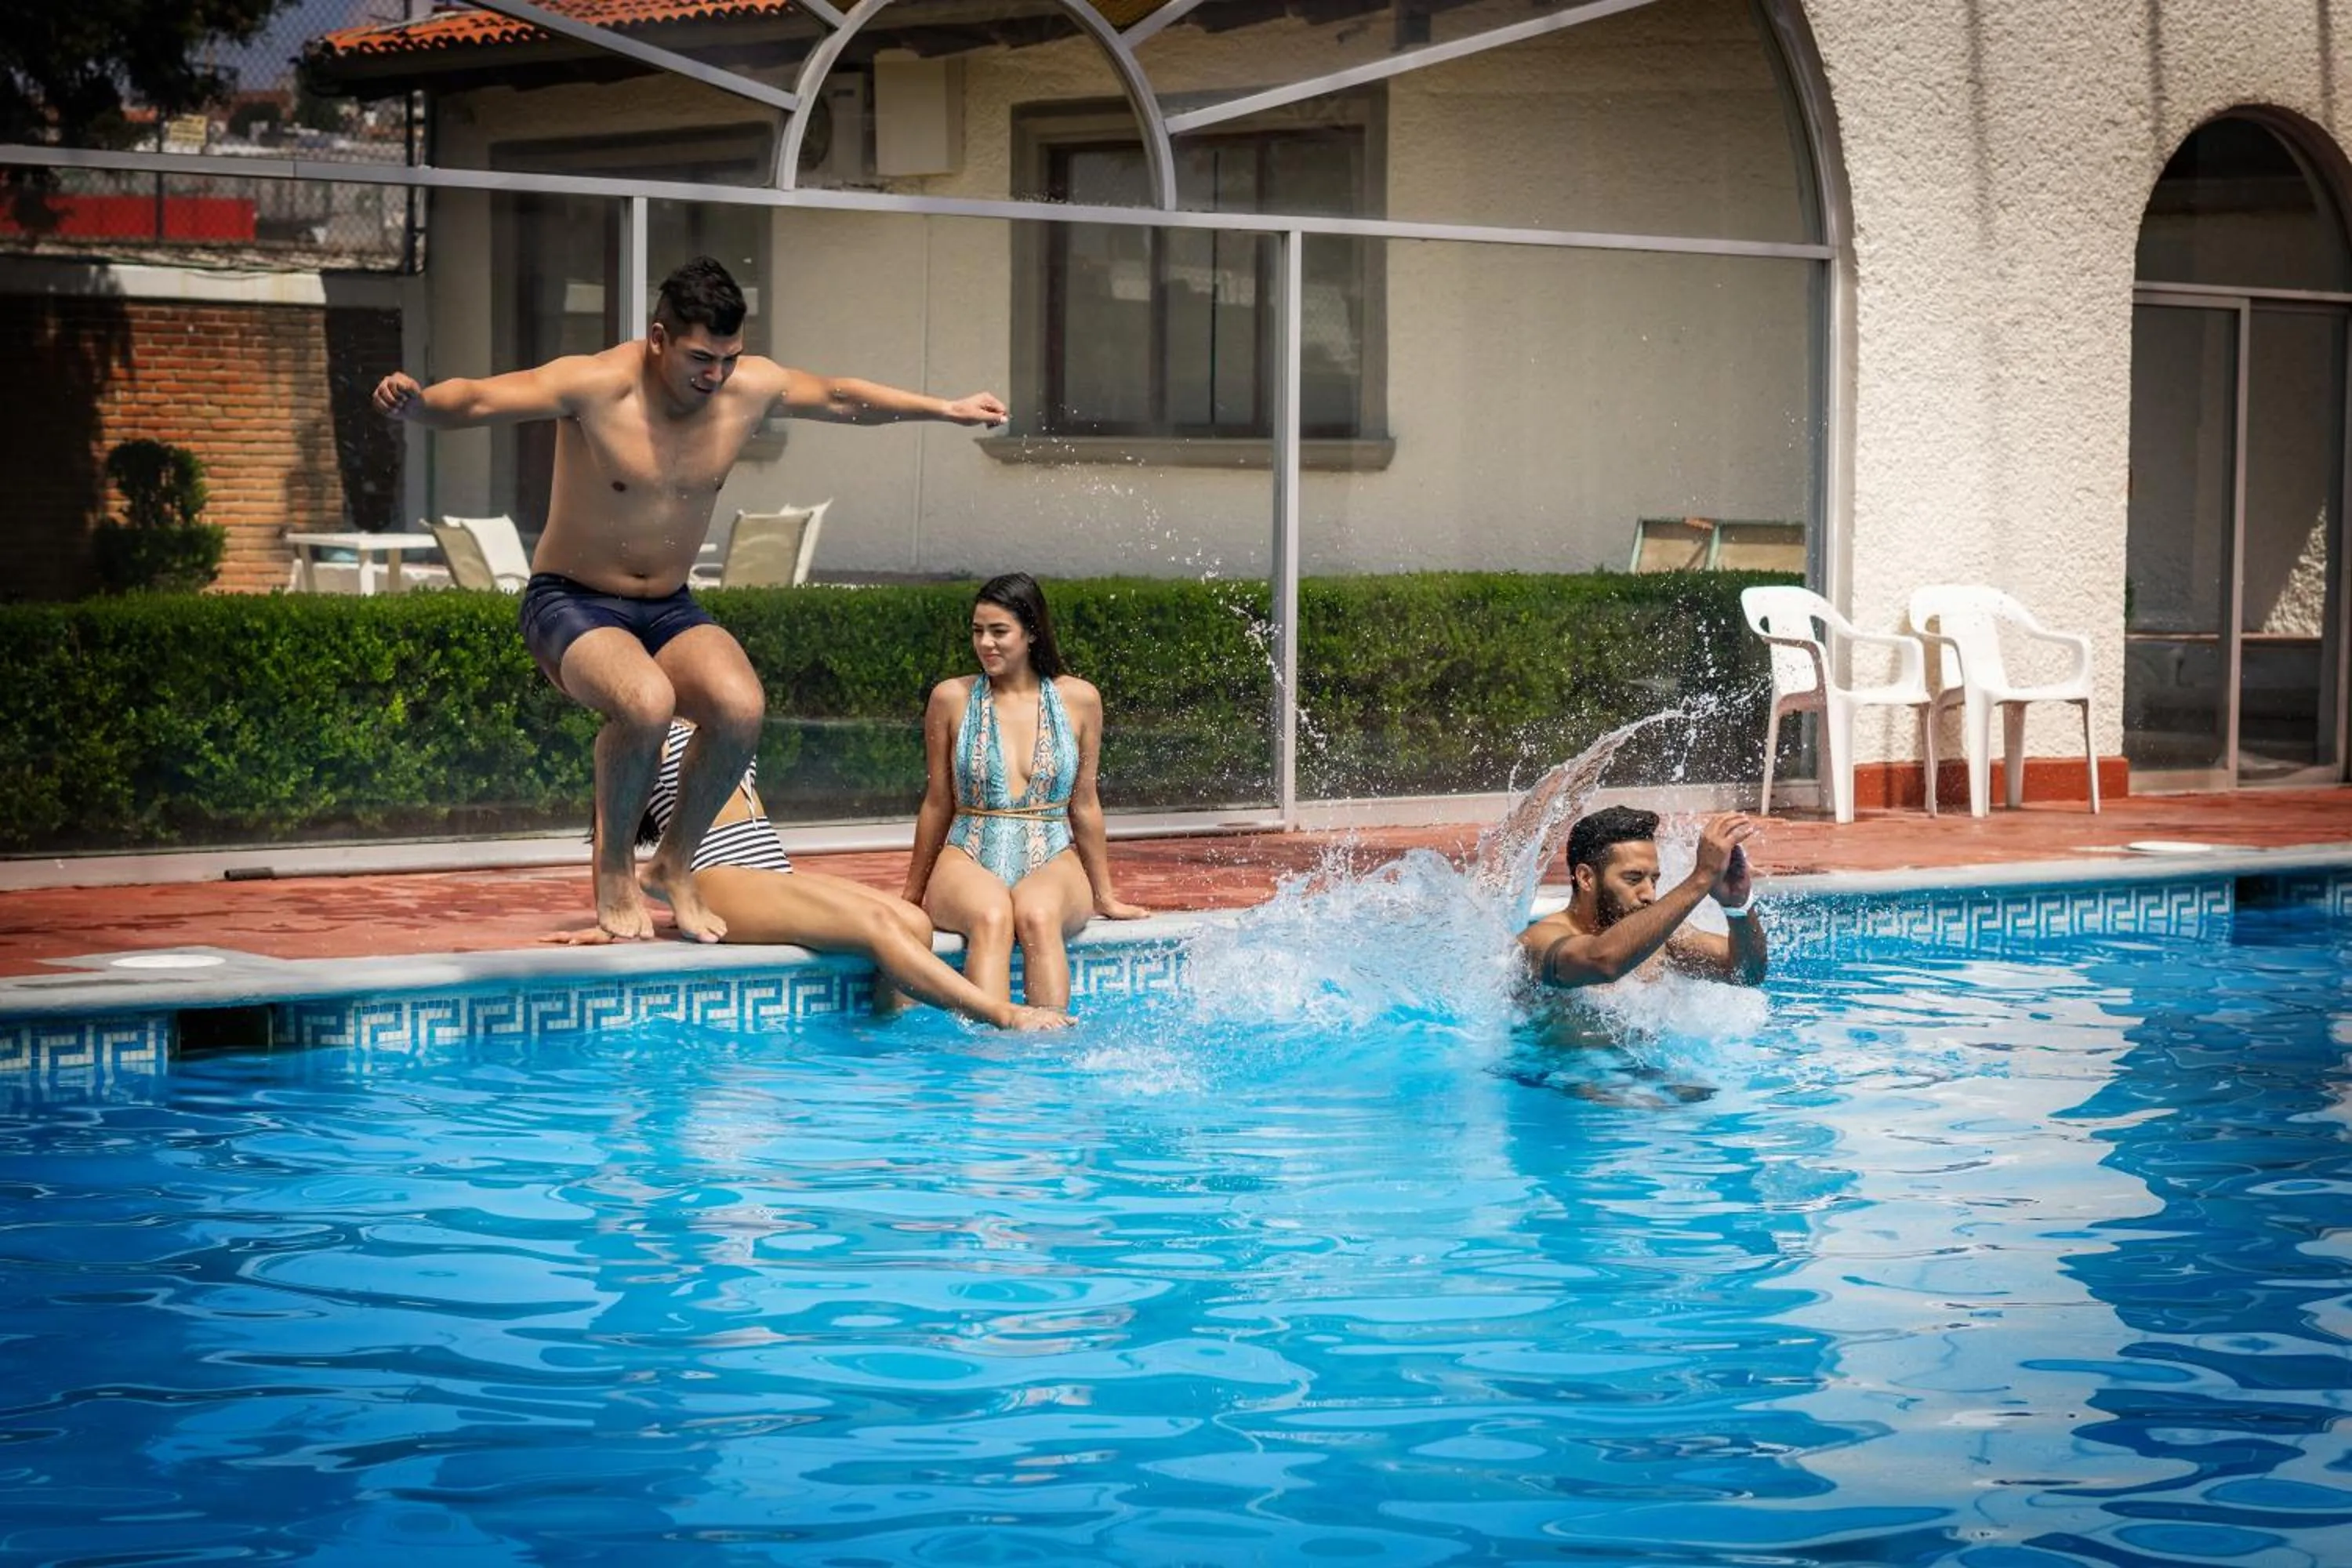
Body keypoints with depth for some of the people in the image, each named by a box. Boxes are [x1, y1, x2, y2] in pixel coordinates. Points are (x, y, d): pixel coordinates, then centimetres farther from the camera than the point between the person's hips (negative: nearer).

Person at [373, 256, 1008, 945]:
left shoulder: (752, 388, -3)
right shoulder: (596, 386, -20)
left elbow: (843, 397, 16)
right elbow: (476, 400, -31)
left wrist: (947, 409, 25)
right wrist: (418, 402, -54)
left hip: (669, 610, 5)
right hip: (572, 603, -5)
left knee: (741, 707, -27)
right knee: (647, 703, -36)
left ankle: (674, 864, -1)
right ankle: (615, 868, -9)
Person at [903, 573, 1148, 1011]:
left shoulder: (1078, 700, 7)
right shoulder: (952, 699, 4)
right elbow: (937, 805, 13)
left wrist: (1105, 896, 20)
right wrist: (912, 898, 17)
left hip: (1053, 864, 1)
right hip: (969, 861, -1)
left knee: (1038, 915, -36)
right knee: (991, 916, -37)